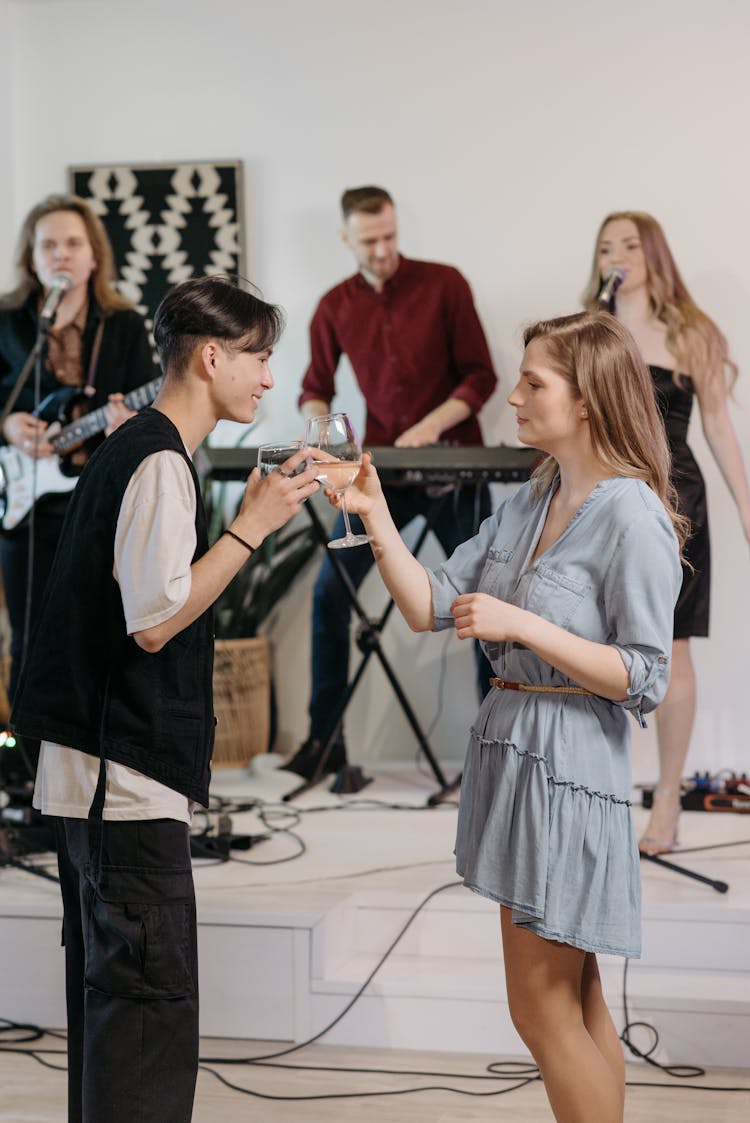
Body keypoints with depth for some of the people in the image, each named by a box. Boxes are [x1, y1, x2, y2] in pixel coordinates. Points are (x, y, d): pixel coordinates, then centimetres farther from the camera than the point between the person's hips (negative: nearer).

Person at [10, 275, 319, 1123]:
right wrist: (252, 526, -16)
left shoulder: (130, 448, 15)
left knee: (110, 985, 16)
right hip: (129, 775, -10)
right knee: (152, 997, -7)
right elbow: (155, 621, -20)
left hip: (89, 766, 10)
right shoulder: (161, 462, -15)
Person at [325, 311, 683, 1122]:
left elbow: (644, 679, -17)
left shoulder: (631, 517, -15)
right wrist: (375, 515, -4)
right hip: (509, 743, 8)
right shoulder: (530, 501, 9)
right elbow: (429, 607, 7)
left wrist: (521, 623, -21)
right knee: (575, 997, 16)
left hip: (568, 763, -8)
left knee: (544, 1007, -1)